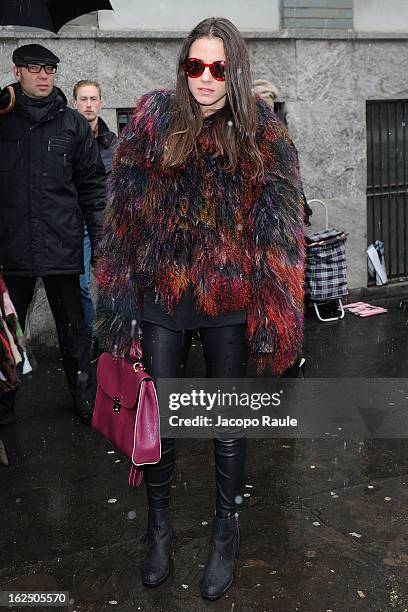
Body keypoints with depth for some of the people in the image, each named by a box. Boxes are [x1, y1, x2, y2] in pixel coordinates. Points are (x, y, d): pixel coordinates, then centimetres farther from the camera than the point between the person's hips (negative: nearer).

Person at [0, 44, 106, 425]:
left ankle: (86, 401, 22)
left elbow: (92, 183, 6)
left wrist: (99, 236, 1)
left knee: (73, 329, 9)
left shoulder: (72, 123, 6)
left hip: (62, 244, 0)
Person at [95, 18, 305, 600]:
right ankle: (158, 521, 34)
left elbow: (279, 229, -4)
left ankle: (226, 530, 33)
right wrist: (120, 299, -4)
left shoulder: (262, 133, -3)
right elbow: (124, 213, -1)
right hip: (160, 289, 1)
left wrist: (275, 314, -8)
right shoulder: (154, 118, -2)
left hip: (229, 294, 0)